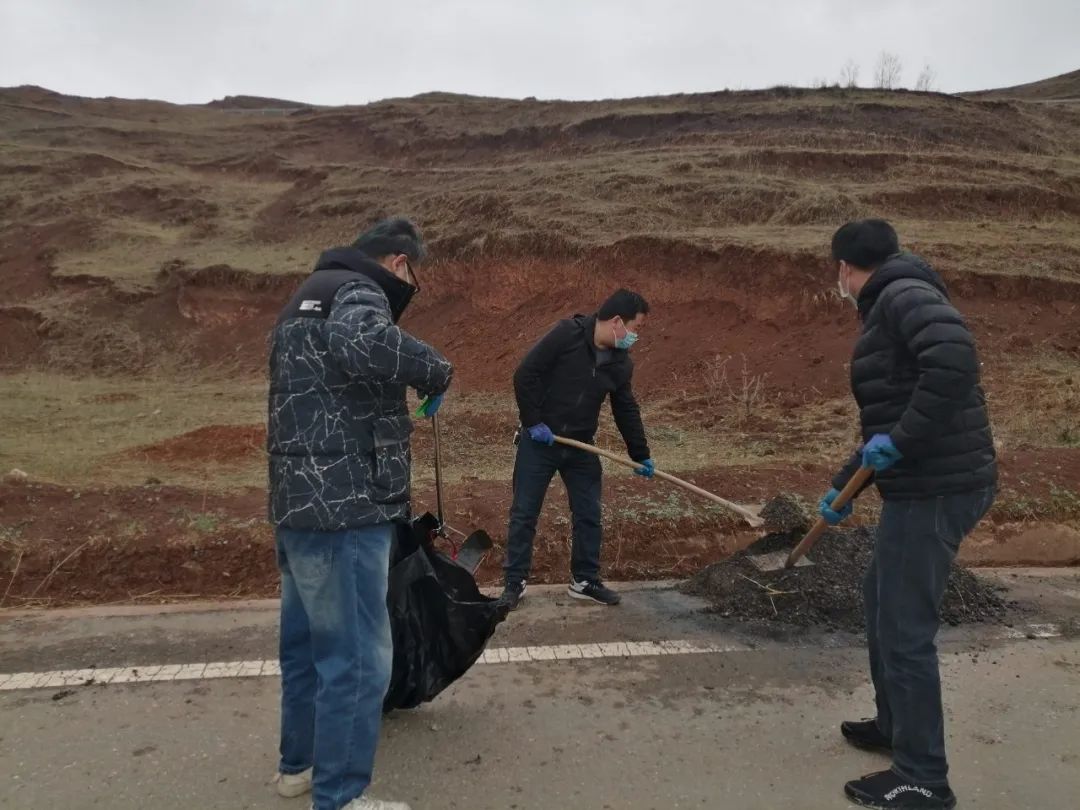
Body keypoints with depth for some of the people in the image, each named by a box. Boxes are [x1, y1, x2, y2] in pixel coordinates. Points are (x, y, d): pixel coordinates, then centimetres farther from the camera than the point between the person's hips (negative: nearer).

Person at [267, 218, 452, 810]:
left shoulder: (308, 297, 23)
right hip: (342, 510, -10)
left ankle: (299, 763, 38)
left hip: (298, 502, 10)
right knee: (356, 658, -1)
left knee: (307, 641, 21)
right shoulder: (356, 291, -10)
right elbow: (362, 344, -34)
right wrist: (433, 367, -18)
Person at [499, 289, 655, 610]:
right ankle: (514, 583, 14)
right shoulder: (567, 334, -17)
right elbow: (525, 375, -17)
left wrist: (641, 455, 13)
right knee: (524, 514, 2)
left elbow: (626, 411, 12)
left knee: (589, 515, 8)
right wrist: (534, 422, -17)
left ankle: (585, 581, 24)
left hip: (580, 447, 6)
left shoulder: (621, 363, 2)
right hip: (538, 442, -5)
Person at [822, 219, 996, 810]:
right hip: (923, 486, 11)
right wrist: (842, 486, 29)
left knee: (905, 629, -2)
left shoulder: (904, 294, -11)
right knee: (882, 600, 22)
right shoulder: (886, 313, 19)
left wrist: (900, 441, -24)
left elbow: (955, 360, -31)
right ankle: (894, 725, 38)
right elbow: (885, 422, 25)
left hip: (936, 489, -11)